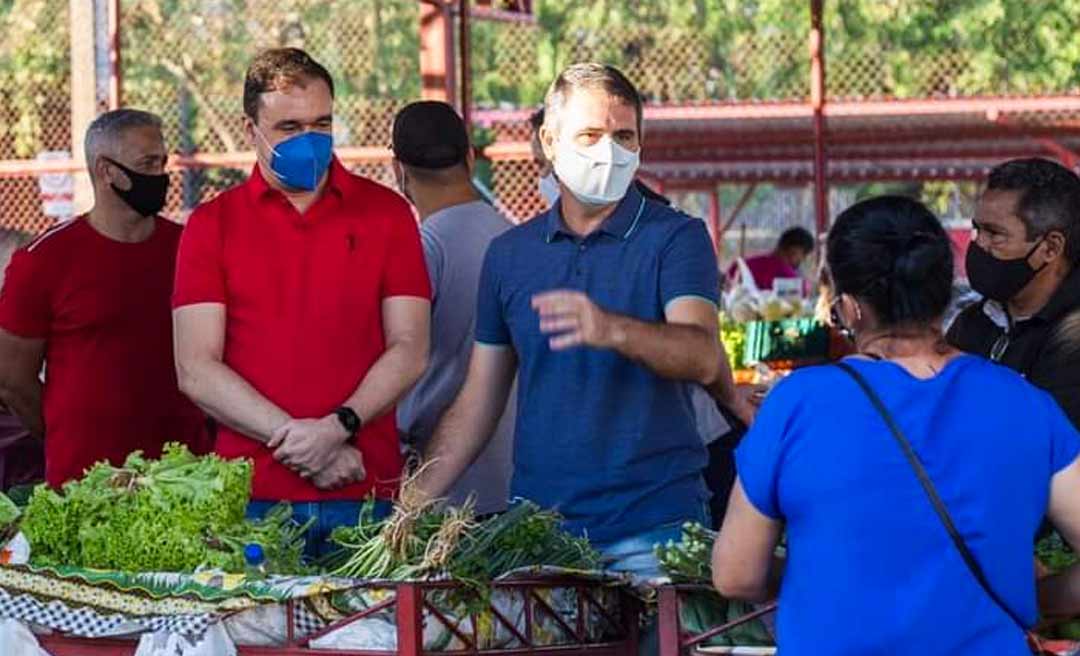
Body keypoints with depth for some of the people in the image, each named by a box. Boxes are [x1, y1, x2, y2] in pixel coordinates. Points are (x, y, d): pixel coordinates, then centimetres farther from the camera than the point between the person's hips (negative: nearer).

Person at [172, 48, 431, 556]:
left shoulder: (385, 213, 9)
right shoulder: (212, 224, 7)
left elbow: (409, 351, 3)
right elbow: (196, 371, -1)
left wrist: (338, 427, -12)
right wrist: (293, 439, -11)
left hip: (366, 495, 0)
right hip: (251, 499, 0)